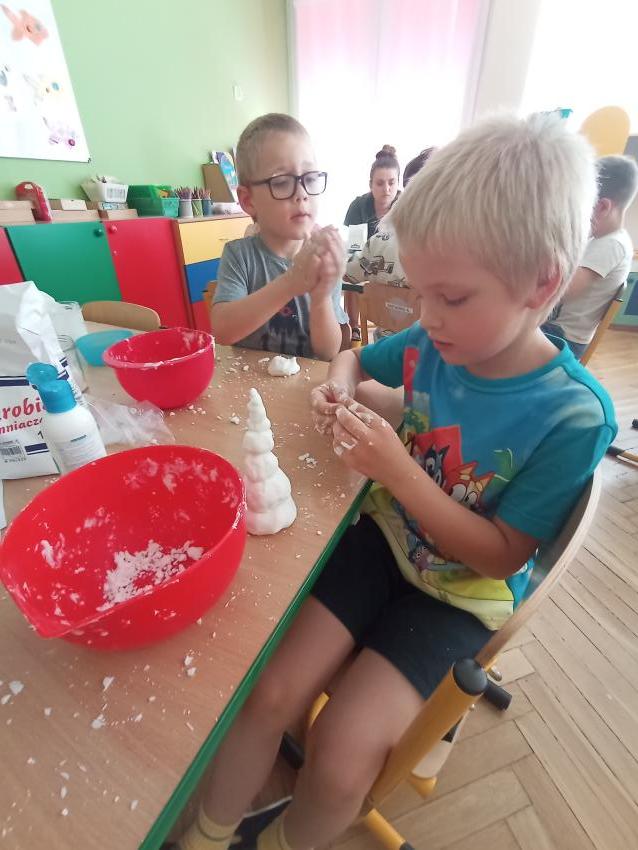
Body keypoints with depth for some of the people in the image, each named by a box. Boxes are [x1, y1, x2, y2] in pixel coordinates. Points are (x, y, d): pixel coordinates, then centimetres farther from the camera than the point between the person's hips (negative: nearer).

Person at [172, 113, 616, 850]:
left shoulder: (575, 416, -20)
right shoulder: (431, 344, -9)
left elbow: (499, 557, -17)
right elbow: (356, 354, 11)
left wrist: (394, 467, -28)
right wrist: (340, 384, -13)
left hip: (461, 590, -2)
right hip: (385, 537, 4)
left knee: (340, 760, -10)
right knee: (266, 696, -8)